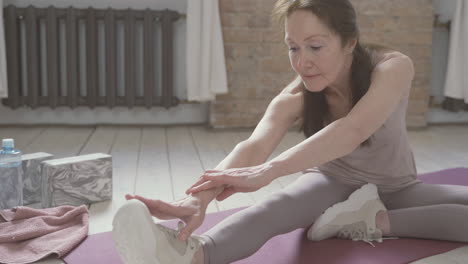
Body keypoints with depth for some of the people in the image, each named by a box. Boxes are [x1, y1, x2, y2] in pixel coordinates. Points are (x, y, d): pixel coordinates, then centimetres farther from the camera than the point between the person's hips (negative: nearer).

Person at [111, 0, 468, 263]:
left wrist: (268, 171, -61)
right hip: (336, 184, -1)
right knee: (277, 206, -36)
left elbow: (353, 131, -47)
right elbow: (253, 146, -42)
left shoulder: (394, 68, -28)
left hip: (397, 189, 2)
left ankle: (378, 221, -24)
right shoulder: (296, 98, -24)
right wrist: (200, 197, -62)